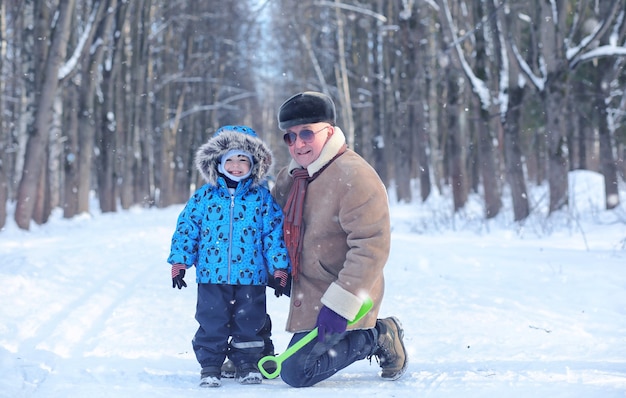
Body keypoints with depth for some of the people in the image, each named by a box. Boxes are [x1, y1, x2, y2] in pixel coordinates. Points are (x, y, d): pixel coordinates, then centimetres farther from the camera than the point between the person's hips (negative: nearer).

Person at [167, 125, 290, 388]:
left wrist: (279, 268, 0)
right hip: (211, 275, 0)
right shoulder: (204, 196, 2)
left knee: (249, 322, 8)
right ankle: (210, 366, 16)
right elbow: (186, 228, 5)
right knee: (211, 323, 4)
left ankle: (246, 364, 23)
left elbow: (274, 233, 2)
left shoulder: (262, 197, 1)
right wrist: (179, 262, 1)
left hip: (251, 277, 0)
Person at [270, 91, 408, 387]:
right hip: (310, 292, 9)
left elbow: (371, 247, -28)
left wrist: (340, 304, -30)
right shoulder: (294, 174, 5)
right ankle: (376, 333, 24)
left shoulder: (354, 178, -23)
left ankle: (377, 338, 0)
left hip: (338, 297, -9)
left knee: (295, 372, -14)